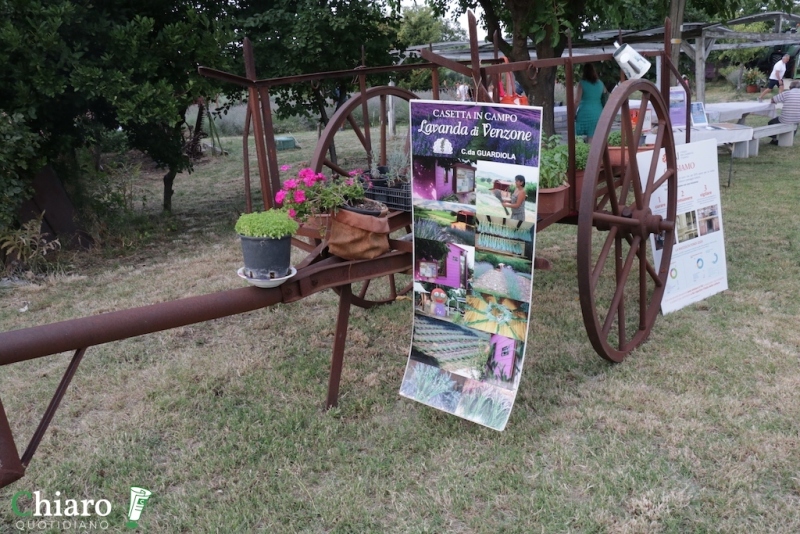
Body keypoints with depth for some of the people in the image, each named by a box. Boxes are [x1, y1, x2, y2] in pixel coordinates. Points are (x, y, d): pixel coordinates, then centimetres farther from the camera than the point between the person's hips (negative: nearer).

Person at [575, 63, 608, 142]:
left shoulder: (582, 83, -5)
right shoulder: (600, 83, 8)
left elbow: (577, 100, -9)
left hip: (585, 113, -4)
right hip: (598, 113, 4)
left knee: (589, 139, -3)